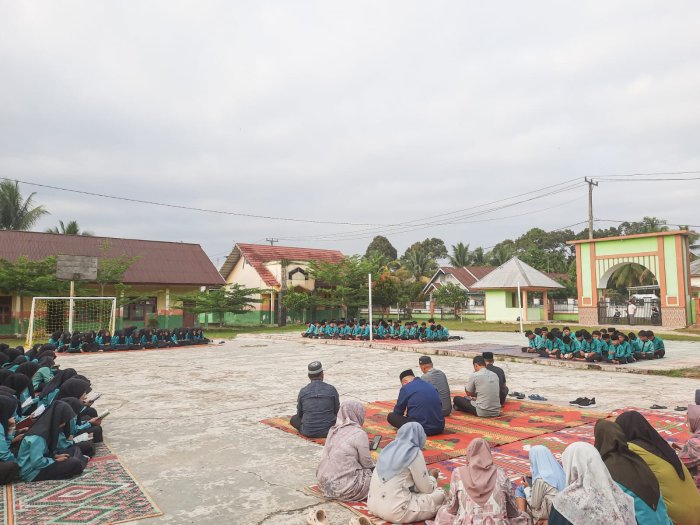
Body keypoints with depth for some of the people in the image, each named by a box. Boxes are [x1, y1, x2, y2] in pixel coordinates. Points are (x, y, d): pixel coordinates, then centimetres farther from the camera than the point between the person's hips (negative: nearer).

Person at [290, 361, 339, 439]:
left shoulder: (303, 391, -4)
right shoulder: (331, 389, -7)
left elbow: (300, 414, 7)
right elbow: (337, 412, 1)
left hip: (308, 432, -1)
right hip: (328, 431, 2)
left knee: (294, 419, 26)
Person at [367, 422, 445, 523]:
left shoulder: (389, 448, 10)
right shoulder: (414, 452, -9)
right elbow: (427, 489, -2)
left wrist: (427, 476, 27)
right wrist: (432, 477, 19)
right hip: (395, 511, -7)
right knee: (440, 495, 7)